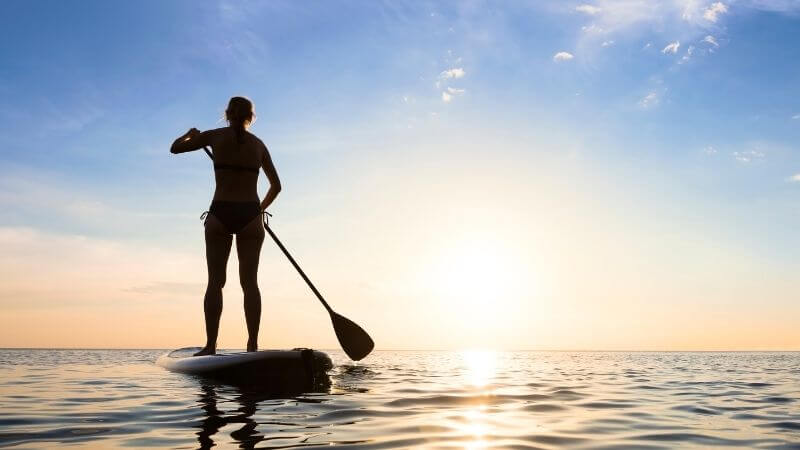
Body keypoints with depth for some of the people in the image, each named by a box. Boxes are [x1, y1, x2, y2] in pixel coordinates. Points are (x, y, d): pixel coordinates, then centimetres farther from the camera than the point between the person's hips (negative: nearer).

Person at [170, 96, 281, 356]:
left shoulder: (216, 136, 4)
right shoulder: (259, 144, 11)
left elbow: (175, 148, 13)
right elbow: (276, 186, 16)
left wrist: (191, 134, 33)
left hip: (220, 214, -1)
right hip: (250, 215, 1)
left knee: (215, 281, 2)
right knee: (249, 281, 1)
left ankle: (210, 345, 0)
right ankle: (252, 345, -2)